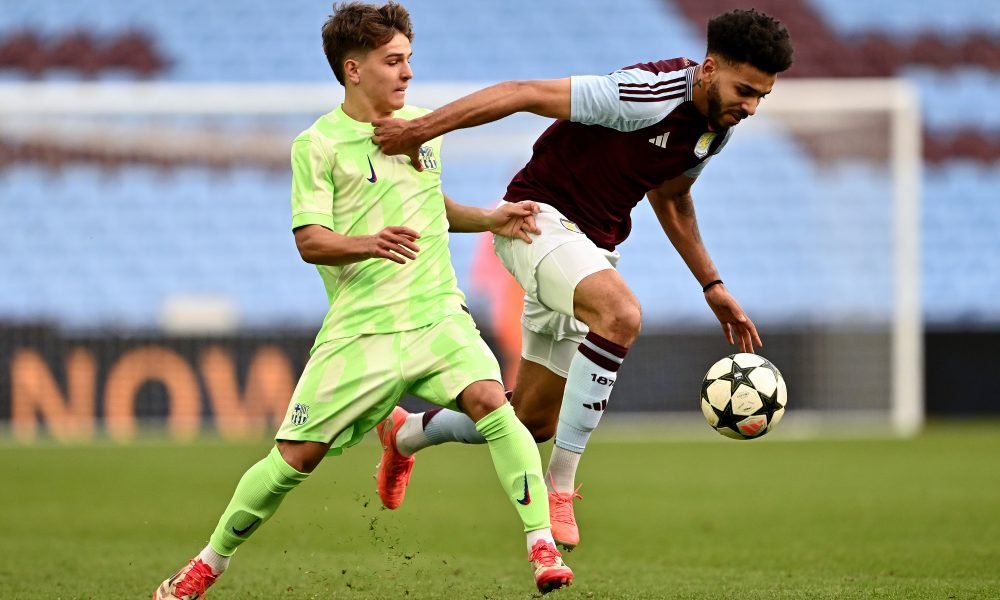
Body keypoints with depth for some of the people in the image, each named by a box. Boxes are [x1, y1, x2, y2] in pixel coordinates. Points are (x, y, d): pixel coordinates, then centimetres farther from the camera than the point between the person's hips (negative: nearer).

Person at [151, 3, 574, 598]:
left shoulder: (423, 126, 12)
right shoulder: (318, 145, -4)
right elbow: (309, 241, -11)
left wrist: (491, 219, 14)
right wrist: (369, 244, -29)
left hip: (435, 312, 3)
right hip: (361, 324, -3)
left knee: (490, 400, -24)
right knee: (296, 456, -2)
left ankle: (543, 547, -21)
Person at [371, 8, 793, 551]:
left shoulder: (719, 128, 1)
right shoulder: (651, 96, -26)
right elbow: (526, 94, -23)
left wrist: (712, 287, 19)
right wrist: (420, 130, -26)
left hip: (592, 245, 9)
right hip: (539, 215, -8)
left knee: (534, 421, 13)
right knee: (620, 315, -38)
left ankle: (410, 434, 41)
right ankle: (559, 486, -30)